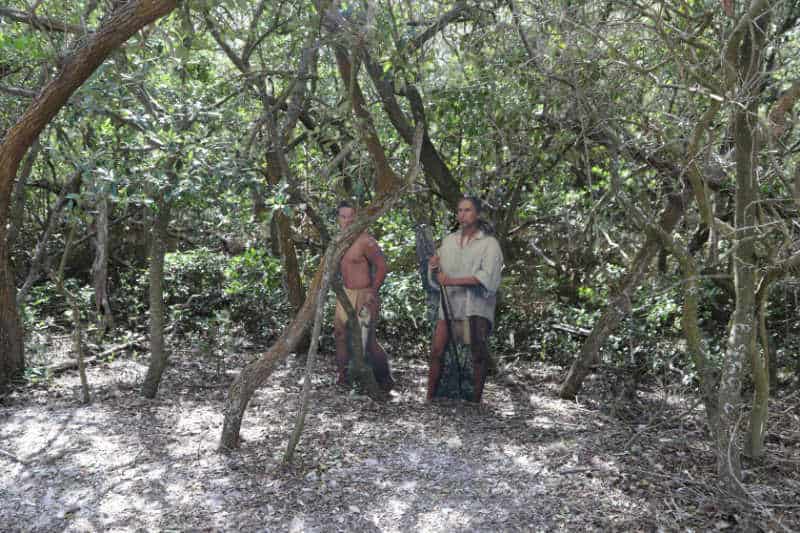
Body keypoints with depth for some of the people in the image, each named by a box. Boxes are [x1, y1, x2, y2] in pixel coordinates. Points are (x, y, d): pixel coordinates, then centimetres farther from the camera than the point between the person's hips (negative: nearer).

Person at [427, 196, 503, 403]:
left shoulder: (489, 243, -1)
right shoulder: (448, 240, 13)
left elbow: (488, 278, -14)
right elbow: (436, 279, 16)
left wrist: (452, 281, -19)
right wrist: (433, 267, -7)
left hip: (476, 306, -3)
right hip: (450, 304, 4)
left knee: (479, 354, -3)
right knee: (436, 351, -3)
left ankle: (476, 400, 5)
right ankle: (430, 398, 4)